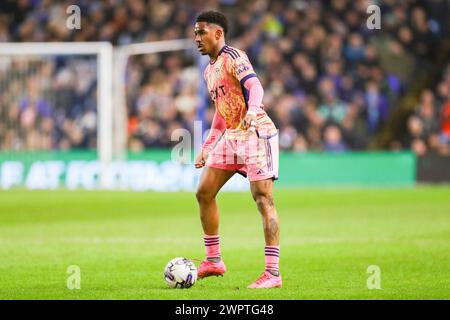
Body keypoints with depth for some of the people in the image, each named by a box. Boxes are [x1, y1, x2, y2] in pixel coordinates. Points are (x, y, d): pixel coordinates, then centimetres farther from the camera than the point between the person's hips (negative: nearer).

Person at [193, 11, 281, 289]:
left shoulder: (233, 56, -9)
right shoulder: (210, 70, 18)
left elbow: (255, 86, -25)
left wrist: (252, 110, -45)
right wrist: (206, 148, 24)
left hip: (256, 133, -10)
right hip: (230, 136, 10)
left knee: (263, 199, -12)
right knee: (204, 193, 7)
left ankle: (273, 273, -14)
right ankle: (213, 261, 19)